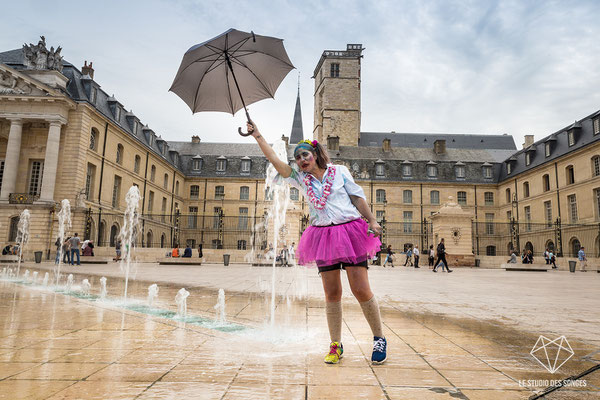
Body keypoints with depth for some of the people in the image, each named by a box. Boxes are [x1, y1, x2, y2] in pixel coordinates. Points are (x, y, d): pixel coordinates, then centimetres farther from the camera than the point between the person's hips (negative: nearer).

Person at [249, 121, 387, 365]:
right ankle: (335, 345, 16)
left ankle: (379, 339, 14)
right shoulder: (300, 179, 11)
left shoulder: (339, 171, 8)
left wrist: (372, 221, 1)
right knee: (332, 294, 4)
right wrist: (257, 136, 3)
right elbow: (275, 160, 5)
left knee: (361, 290, -4)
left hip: (350, 231, -2)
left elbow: (358, 197, 8)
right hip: (323, 236, 2)